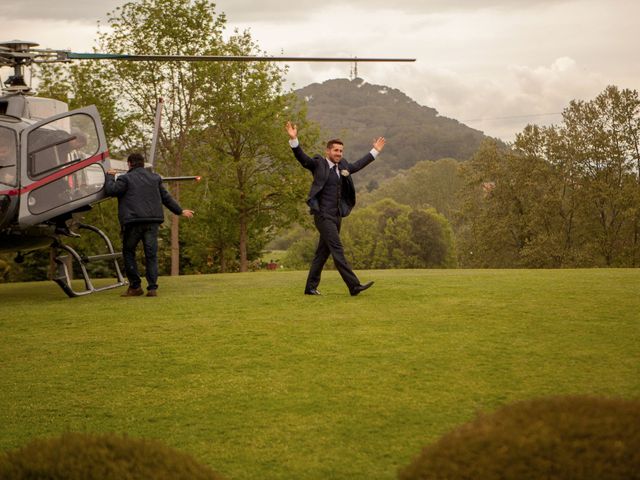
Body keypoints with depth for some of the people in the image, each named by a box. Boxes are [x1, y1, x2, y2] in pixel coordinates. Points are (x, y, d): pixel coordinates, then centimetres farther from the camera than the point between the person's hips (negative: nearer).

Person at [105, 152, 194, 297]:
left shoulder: (126, 178, 0)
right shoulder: (155, 178, 16)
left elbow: (111, 190, -6)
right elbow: (166, 197, 20)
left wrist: (110, 176, 12)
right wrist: (180, 211, 29)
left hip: (133, 222, -4)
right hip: (152, 221, 4)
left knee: (128, 252, 10)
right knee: (151, 255, 4)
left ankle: (135, 286, 5)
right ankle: (152, 288, -3)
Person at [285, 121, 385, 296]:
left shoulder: (343, 166, 15)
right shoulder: (318, 164, -4)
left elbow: (358, 165, 30)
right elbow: (301, 157, -15)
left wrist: (375, 151, 34)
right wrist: (293, 139, -31)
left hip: (337, 216, 8)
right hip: (323, 215, -8)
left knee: (323, 252, 11)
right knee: (337, 250, -11)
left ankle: (311, 287, 18)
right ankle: (354, 286, -16)